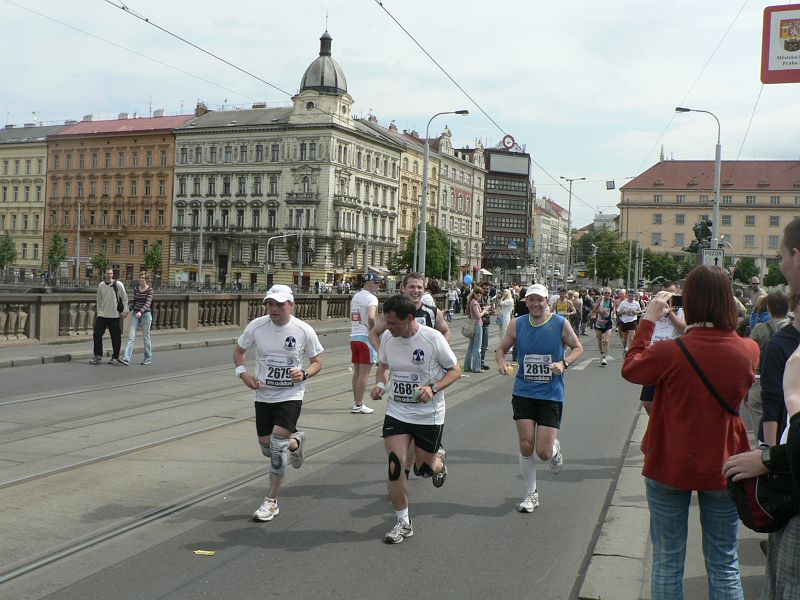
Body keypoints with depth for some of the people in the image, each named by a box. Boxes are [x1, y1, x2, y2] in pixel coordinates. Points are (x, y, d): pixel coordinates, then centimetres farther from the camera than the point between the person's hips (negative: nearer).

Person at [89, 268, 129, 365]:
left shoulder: (118, 284, -5)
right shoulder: (100, 285, 6)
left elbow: (125, 298, -1)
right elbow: (99, 300, 15)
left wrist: (125, 311, -7)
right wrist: (98, 311, 15)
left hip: (115, 315, -3)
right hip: (102, 315, 3)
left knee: (116, 337, 1)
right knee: (97, 334, -1)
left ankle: (115, 358, 13)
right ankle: (98, 356, 12)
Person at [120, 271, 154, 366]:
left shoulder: (149, 290, -6)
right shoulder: (136, 289, 9)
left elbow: (148, 303, -17)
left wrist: (141, 312, -31)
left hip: (146, 314, -4)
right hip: (135, 314, 4)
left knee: (146, 337, 5)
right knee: (131, 336, -7)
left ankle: (148, 358, 17)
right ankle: (126, 358, -15)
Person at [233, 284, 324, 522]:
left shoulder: (304, 330, -12)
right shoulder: (256, 326, -7)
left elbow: (317, 361, 1)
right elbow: (238, 350, 9)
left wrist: (304, 373, -20)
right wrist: (243, 372, -10)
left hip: (291, 395, -3)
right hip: (263, 395, 4)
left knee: (278, 445, -14)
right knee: (266, 447, 10)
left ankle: (271, 502, 1)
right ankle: (295, 442, 46)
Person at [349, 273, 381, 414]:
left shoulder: (355, 296, 15)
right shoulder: (371, 298, -12)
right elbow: (371, 318, -27)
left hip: (354, 336, 8)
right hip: (366, 337, -8)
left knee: (357, 371, 16)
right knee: (364, 373, -3)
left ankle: (356, 401, 23)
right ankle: (358, 405, -1)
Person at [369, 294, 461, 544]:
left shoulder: (433, 338, -17)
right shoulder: (387, 337, -5)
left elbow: (455, 370, -7)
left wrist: (433, 388, -23)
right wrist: (380, 383, -6)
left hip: (429, 415, -3)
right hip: (396, 413, 3)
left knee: (424, 469, 8)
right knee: (395, 466, -7)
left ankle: (439, 460, 46)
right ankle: (403, 522, 9)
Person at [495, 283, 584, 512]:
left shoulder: (560, 324, -6)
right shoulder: (517, 324, -1)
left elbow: (578, 348, 6)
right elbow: (501, 348, 10)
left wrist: (564, 363, -13)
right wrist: (501, 362, -11)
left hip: (551, 395, -2)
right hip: (523, 392, 2)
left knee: (544, 453, -4)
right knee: (526, 446, -2)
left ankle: (555, 448, 35)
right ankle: (531, 493, 19)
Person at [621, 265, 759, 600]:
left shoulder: (670, 352, -21)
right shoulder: (749, 351, -11)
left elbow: (630, 368, -1)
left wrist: (649, 319, 2)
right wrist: (685, 328, 10)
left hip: (670, 469, -2)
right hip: (724, 469, 3)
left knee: (667, 563, 11)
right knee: (724, 566, 14)